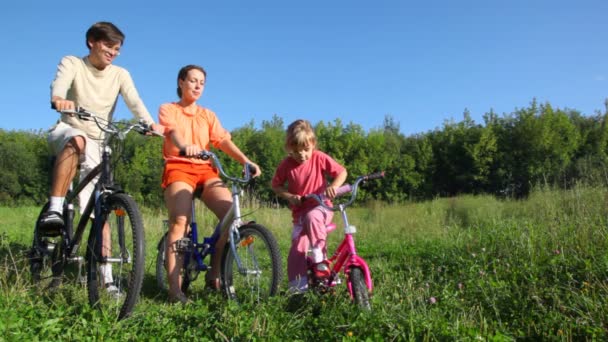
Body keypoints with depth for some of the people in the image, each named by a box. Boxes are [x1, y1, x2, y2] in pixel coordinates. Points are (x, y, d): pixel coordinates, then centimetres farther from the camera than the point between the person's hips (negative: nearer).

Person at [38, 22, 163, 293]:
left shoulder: (120, 75, 1)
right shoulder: (72, 63, -4)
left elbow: (135, 102, -16)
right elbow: (59, 83, -26)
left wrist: (150, 124, -38)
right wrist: (58, 99, -51)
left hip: (96, 144, 2)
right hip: (65, 133, -2)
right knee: (77, 140, -41)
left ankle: (107, 277, -5)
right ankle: (53, 210, -40)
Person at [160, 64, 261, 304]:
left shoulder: (208, 115, 23)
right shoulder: (168, 109, 12)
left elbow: (223, 141, 6)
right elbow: (172, 130, -12)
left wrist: (246, 161, -12)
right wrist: (184, 145, -36)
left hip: (205, 169, 3)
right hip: (178, 168, -3)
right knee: (180, 221, -26)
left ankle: (215, 274, -7)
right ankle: (174, 288, -23)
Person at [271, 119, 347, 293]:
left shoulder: (319, 158, -9)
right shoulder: (286, 165, -6)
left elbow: (342, 171, -4)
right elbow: (275, 185, 6)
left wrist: (333, 186, -24)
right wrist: (289, 196, -13)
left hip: (320, 207, -2)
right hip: (299, 212, 2)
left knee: (312, 217, -36)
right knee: (297, 248, -10)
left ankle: (320, 259, -26)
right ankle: (298, 284, 2)